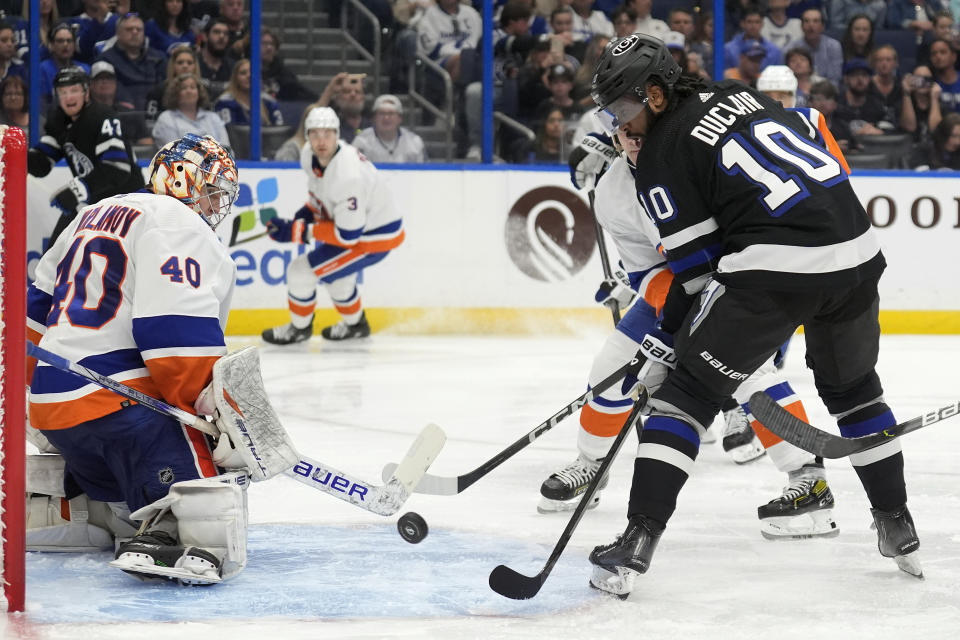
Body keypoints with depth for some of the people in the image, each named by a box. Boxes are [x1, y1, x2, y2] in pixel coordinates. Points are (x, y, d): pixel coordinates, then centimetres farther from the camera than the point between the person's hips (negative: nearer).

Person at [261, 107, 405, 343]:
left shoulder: (348, 177, -36)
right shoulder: (309, 155, -9)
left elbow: (348, 235, -31)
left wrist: (296, 231, -29)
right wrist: (307, 213, -1)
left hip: (375, 238, -9)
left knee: (301, 270, -8)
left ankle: (299, 328, 17)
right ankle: (355, 324, 53)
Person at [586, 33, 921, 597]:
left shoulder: (661, 156, 1)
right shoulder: (742, 96, 19)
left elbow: (696, 266, 0)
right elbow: (817, 142, 25)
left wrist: (666, 340, 11)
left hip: (775, 271, -6)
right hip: (857, 251, 6)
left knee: (688, 390, 4)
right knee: (852, 384, 29)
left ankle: (638, 541, -4)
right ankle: (899, 528, 32)